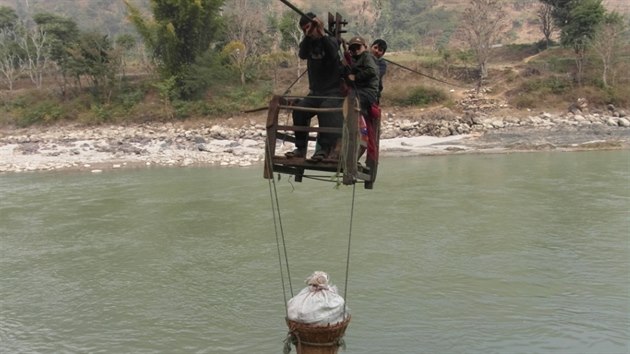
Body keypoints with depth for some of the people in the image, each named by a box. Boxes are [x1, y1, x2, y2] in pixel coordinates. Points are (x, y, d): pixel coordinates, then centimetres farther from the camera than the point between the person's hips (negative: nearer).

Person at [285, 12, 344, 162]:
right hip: (315, 91, 5)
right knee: (299, 110, -19)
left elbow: (333, 53, -25)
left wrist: (321, 33, -33)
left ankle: (323, 149, -30)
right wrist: (308, 35, -27)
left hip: (334, 91, -5)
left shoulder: (331, 41, -1)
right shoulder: (309, 43, 10)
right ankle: (301, 148, -10)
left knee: (325, 108, -34)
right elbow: (302, 55, -14)